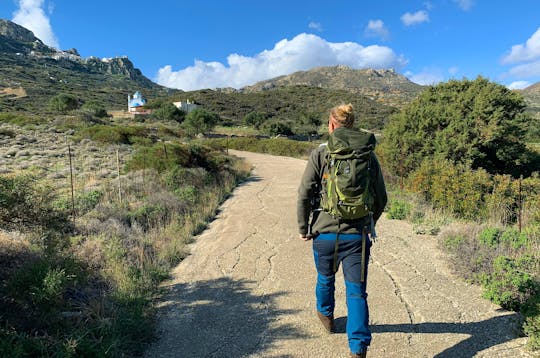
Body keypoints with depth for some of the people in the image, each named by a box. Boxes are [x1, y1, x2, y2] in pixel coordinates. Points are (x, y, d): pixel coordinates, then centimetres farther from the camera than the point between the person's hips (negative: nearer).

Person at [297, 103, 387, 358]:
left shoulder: (320, 154, -8)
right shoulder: (369, 155, 1)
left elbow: (304, 195, -11)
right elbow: (381, 197, 7)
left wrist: (303, 228, 1)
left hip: (325, 232, -1)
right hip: (358, 234, 1)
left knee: (325, 278, 25)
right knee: (356, 292, 8)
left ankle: (326, 315, 51)